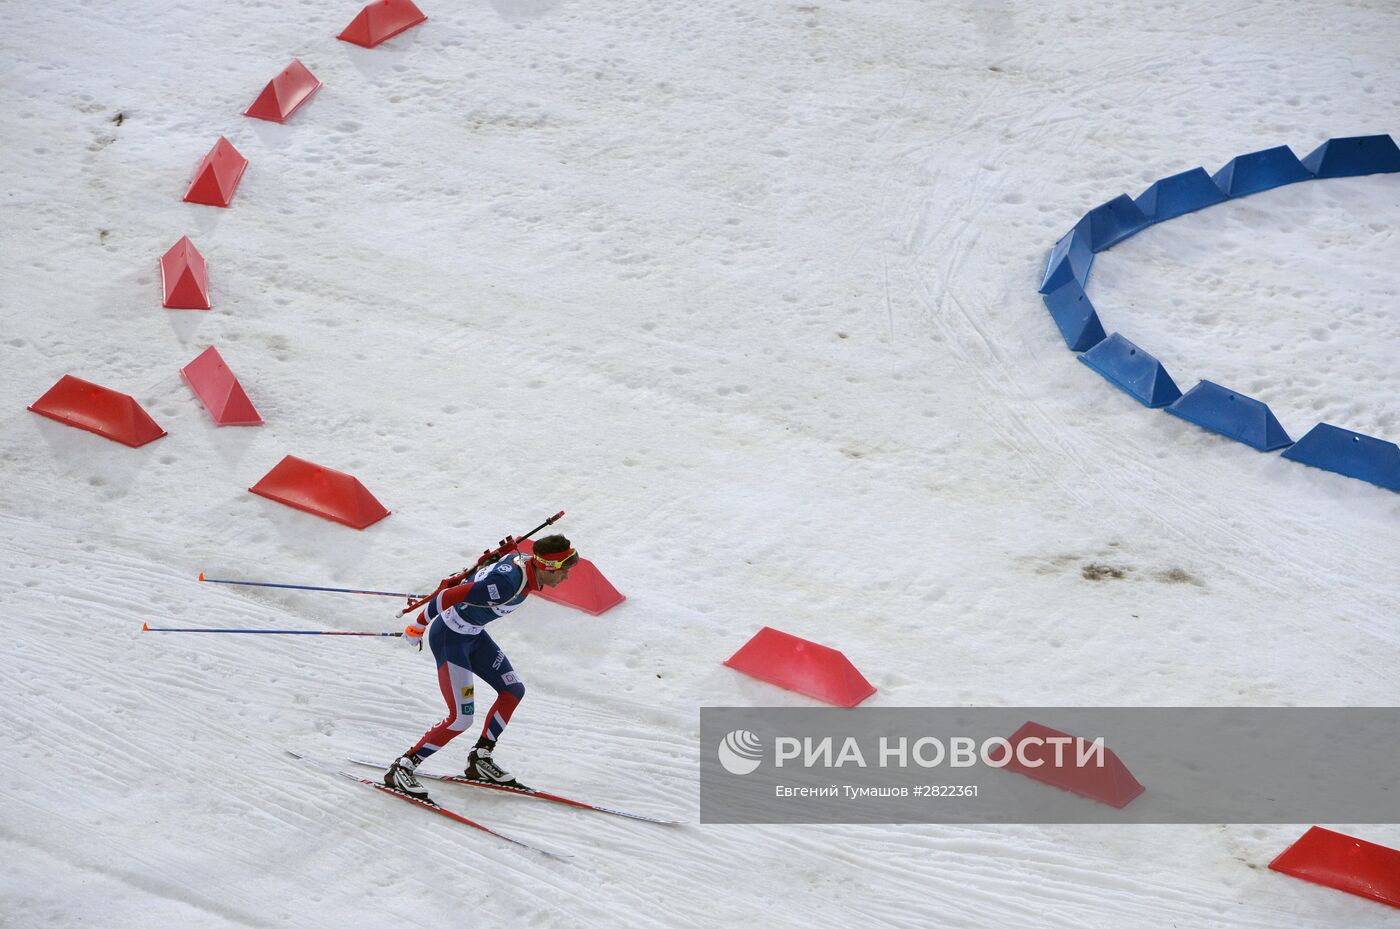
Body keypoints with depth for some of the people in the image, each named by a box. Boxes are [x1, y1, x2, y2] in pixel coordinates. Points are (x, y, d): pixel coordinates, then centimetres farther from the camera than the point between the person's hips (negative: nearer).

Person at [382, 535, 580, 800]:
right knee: (461, 719, -12)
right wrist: (418, 626, -17)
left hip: (473, 634, 10)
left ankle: (480, 760, 22)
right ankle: (401, 769, 1)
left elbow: (484, 572, 11)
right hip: (449, 638, -10)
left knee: (513, 691, 11)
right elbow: (449, 596, -30)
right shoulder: (507, 584, -34)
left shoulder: (527, 562, -8)